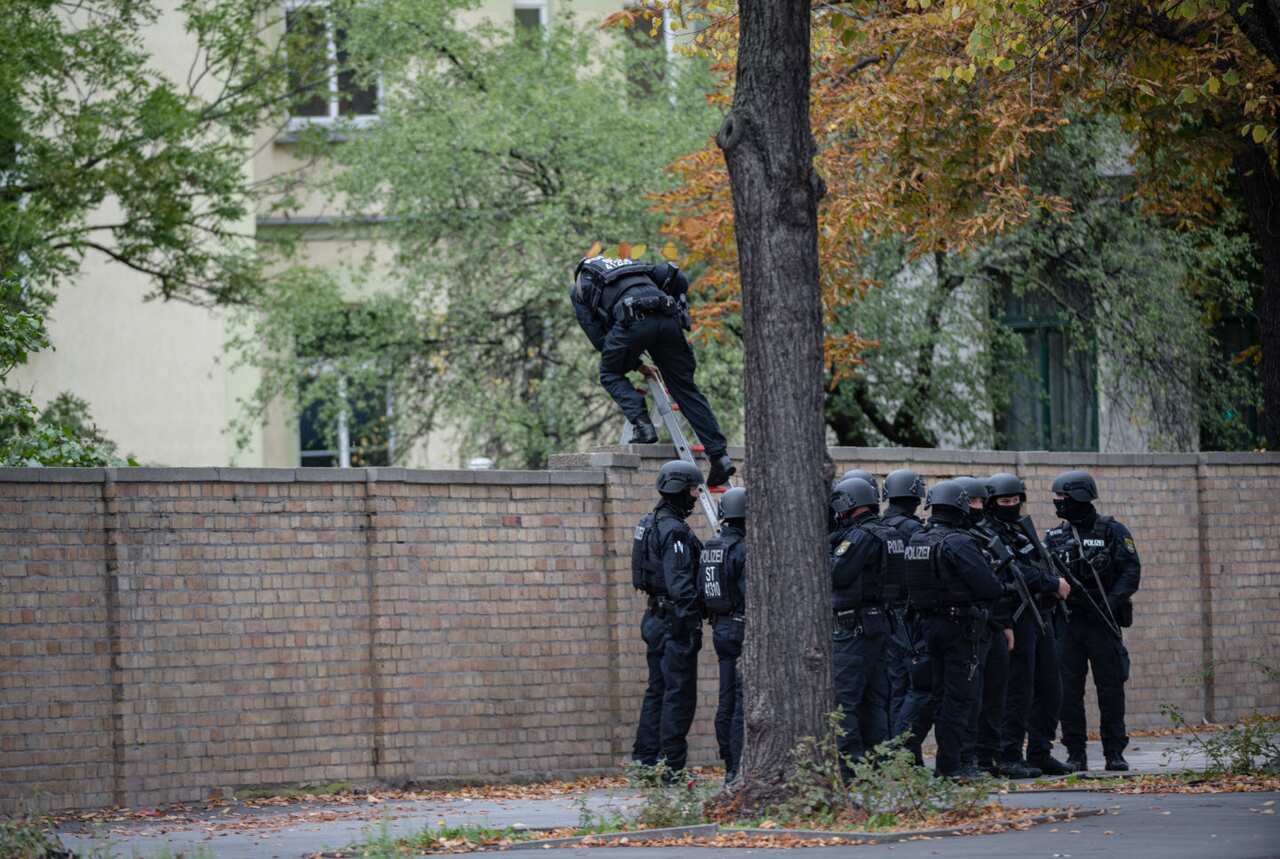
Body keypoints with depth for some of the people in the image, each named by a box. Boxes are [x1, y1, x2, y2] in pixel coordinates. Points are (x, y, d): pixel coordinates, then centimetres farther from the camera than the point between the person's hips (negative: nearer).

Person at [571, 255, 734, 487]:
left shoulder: (578, 291, 30)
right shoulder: (629, 264, 41)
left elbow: (597, 336, 21)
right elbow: (679, 280, 26)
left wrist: (636, 365, 24)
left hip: (634, 320, -4)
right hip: (667, 319, 4)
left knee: (610, 375, 22)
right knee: (685, 388, 10)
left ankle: (642, 425, 0)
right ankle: (719, 455, 2)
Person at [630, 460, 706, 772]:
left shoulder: (651, 523, 14)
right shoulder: (674, 531, -17)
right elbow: (681, 583, -23)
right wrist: (691, 623, -21)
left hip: (656, 616, 10)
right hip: (675, 622, -10)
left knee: (657, 691, 15)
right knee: (679, 694, -6)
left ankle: (644, 759, 19)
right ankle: (671, 764, -7)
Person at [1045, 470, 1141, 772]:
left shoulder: (1112, 532, 1)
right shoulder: (1055, 536, 11)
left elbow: (1131, 572, -5)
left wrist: (1111, 602, -18)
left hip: (1103, 622, -3)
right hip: (1067, 622, 3)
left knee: (1110, 688, -1)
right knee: (1068, 690, 0)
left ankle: (1114, 753, 5)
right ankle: (1075, 754, 5)